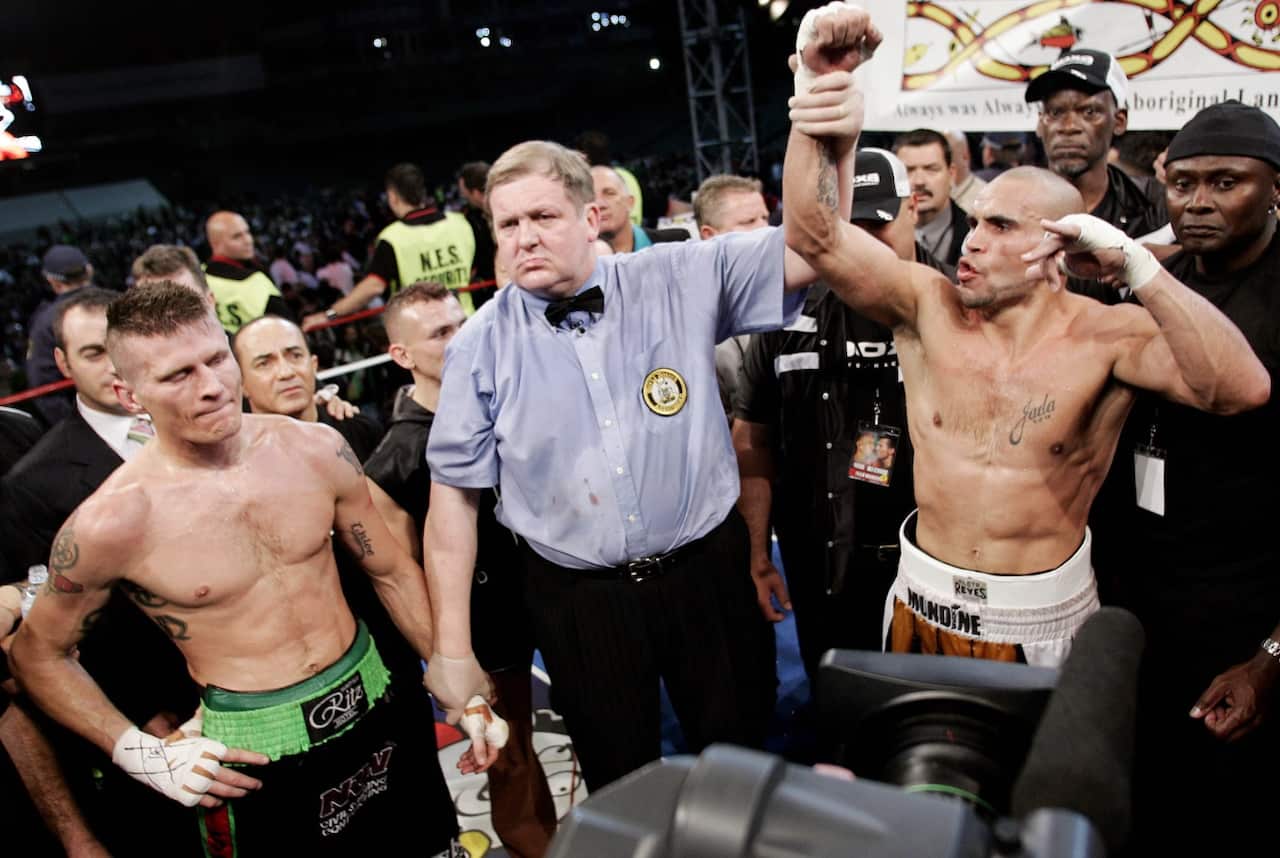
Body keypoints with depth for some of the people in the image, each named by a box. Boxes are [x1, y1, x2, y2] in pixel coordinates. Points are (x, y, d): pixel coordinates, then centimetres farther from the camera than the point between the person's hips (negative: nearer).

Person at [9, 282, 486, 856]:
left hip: (376, 706, 4)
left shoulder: (315, 449, -8)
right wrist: (143, 755, -7)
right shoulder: (114, 521, -16)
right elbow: (37, 654, 1)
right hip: (256, 756, -3)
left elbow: (393, 572, 4)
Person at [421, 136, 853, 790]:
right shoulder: (482, 345, -6)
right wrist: (452, 649, -3)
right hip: (579, 598, 0)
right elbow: (455, 492, -3)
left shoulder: (680, 281, -5)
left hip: (706, 571, 1)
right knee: (621, 791, 17)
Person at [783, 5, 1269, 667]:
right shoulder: (927, 305, -8)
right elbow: (814, 234, -19)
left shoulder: (1109, 336, -13)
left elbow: (1242, 389, -28)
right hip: (922, 601, 2)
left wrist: (1134, 267, -34)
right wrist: (821, 90, -28)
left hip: (1040, 619, -2)